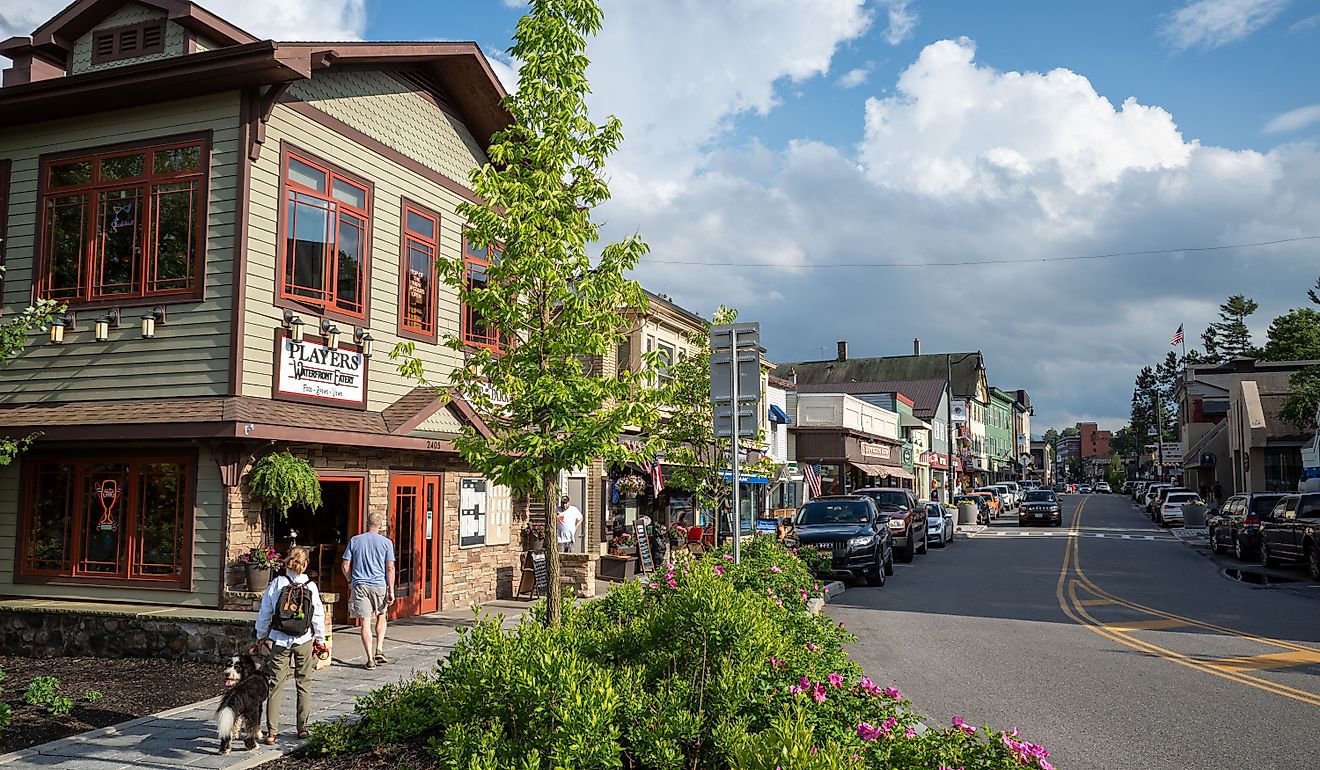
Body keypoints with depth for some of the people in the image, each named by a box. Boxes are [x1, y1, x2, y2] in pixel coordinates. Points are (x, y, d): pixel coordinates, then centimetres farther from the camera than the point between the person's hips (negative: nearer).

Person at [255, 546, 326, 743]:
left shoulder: (275, 584, -5)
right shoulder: (310, 586, -6)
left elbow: (264, 613, 1)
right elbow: (318, 615, 0)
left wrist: (261, 636, 15)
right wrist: (320, 639, 12)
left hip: (280, 641, 0)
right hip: (304, 641, 0)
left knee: (275, 685, 4)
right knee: (304, 684, 12)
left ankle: (271, 732, 0)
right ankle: (303, 728, 16)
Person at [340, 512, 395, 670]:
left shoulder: (355, 540, 3)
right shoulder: (386, 542, -1)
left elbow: (345, 566, 3)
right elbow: (390, 568, -4)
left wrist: (350, 581, 19)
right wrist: (391, 590, -1)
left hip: (359, 585, 0)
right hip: (379, 585, 0)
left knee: (365, 622, 1)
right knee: (381, 617, 21)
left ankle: (370, 659, 2)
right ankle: (379, 650, 10)